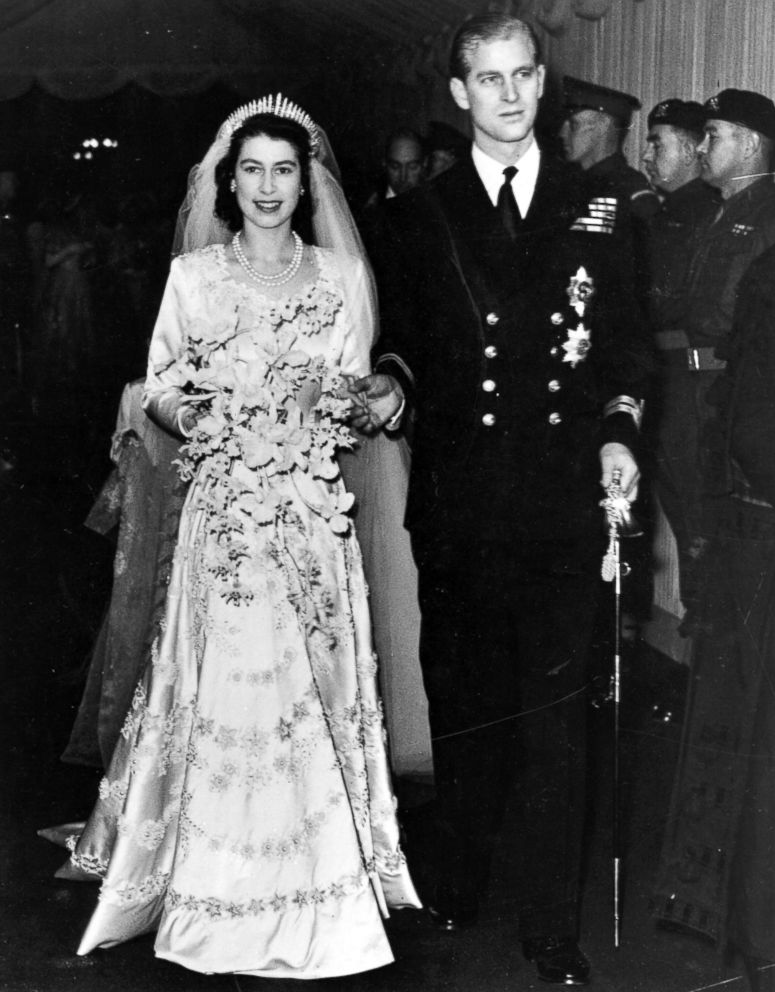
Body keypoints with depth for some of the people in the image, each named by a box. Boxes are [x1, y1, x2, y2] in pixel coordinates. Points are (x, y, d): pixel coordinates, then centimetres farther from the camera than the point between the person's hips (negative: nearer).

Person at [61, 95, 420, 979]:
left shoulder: (338, 274, 8)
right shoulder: (194, 273, 5)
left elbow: (355, 394, 11)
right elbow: (160, 391, 5)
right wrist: (190, 415, -16)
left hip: (312, 510, 1)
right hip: (225, 506, -1)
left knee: (310, 685, 3)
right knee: (226, 683, -3)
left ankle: (316, 889, 16)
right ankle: (223, 895, 11)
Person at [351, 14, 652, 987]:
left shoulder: (594, 210, 7)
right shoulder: (418, 216, 6)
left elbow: (626, 342, 9)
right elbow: (400, 341, 10)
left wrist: (617, 432, -5)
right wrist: (391, 386, -11)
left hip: (562, 499, 0)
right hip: (457, 501, 0)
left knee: (555, 710, 3)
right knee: (461, 699, 12)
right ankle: (458, 886, 30)